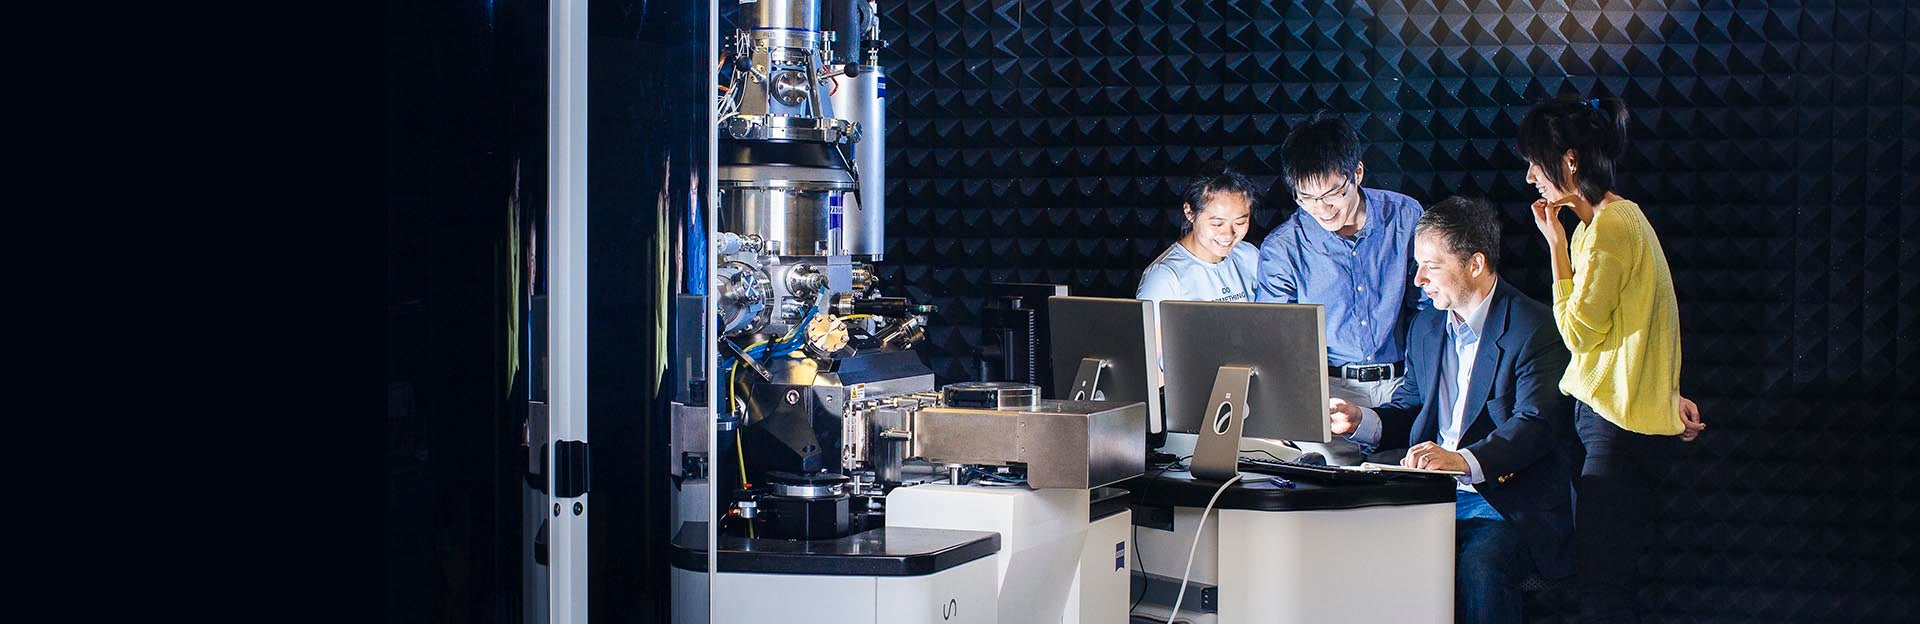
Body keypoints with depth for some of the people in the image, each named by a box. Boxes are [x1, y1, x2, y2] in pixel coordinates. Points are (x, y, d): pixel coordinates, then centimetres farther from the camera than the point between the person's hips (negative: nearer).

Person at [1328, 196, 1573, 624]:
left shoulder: (1536, 328, -7)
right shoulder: (1425, 329, 18)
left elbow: (1535, 425, -19)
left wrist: (1463, 460, -37)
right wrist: (1359, 421, 1)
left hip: (1509, 503, -5)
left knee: (1478, 566, -36)